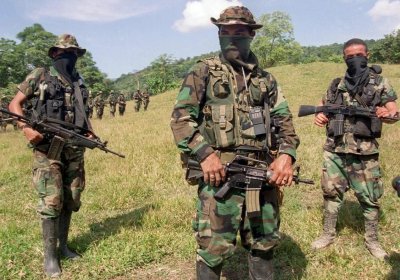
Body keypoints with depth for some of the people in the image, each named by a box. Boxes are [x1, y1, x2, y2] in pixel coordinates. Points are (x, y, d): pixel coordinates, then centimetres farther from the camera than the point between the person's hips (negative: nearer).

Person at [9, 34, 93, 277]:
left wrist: (90, 133, 3)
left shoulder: (80, 83, 12)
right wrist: (27, 129, -15)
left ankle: (63, 245, 26)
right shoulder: (39, 77, 0)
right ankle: (50, 254, 6)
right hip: (48, 149, -5)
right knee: (52, 201, -8)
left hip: (75, 150, 5)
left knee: (71, 200, 10)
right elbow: (15, 104, 2)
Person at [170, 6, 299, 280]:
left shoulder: (266, 79, 15)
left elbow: (284, 121, 13)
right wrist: (205, 154, -18)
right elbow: (181, 117, -4)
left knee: (264, 244, 16)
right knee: (214, 248, -2)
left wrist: (286, 154, -6)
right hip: (220, 172, -4)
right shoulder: (203, 72, 4)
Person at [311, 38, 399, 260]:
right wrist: (319, 116, -6)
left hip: (365, 153, -2)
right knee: (331, 193, 10)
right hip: (334, 151, 2)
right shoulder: (336, 85, 9)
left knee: (369, 198, 7)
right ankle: (328, 234, 27)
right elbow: (323, 108, 18)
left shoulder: (380, 83, 2)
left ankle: (372, 240, 26)